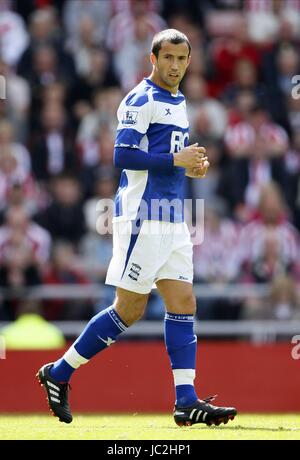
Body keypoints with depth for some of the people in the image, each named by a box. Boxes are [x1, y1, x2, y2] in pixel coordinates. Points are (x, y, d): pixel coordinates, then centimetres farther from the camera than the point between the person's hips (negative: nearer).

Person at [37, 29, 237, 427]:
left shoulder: (178, 102, 19)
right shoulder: (140, 100, -9)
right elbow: (123, 156, -18)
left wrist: (191, 165, 9)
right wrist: (176, 160, -17)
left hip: (172, 220, 9)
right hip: (142, 218, -9)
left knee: (183, 303, 0)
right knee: (129, 310, -6)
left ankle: (187, 402, -3)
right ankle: (59, 373, 6)